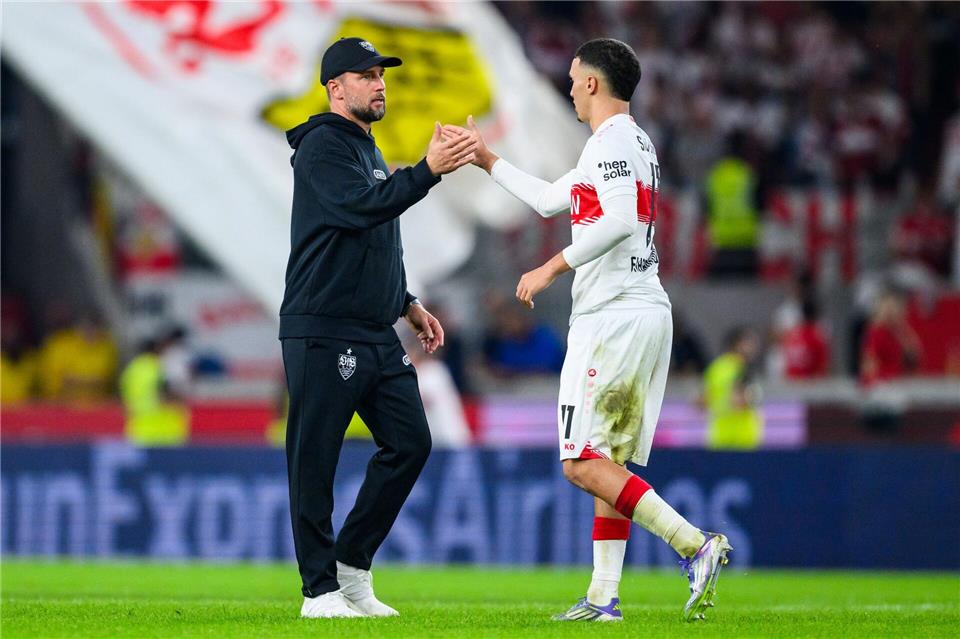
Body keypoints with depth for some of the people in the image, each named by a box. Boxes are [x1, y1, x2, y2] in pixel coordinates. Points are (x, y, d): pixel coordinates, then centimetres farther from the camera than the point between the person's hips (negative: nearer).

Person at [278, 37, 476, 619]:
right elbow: (359, 208, -25)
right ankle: (320, 591, -1)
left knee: (410, 442, 4)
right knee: (315, 461, -4)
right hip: (324, 333, -9)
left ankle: (352, 566, 13)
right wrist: (428, 171, -31)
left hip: (377, 333, 9)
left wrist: (408, 304, 21)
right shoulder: (324, 146, -8)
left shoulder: (369, 151, 22)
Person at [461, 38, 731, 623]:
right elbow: (551, 200, 32)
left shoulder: (613, 141, -9)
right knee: (610, 462, 10)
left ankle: (695, 544, -20)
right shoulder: (638, 144, 22)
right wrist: (487, 159, 38)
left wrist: (552, 268, -21)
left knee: (582, 463, -11)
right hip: (651, 315, 10)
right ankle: (604, 597, 8)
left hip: (614, 317, -10)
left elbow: (619, 220, -26)